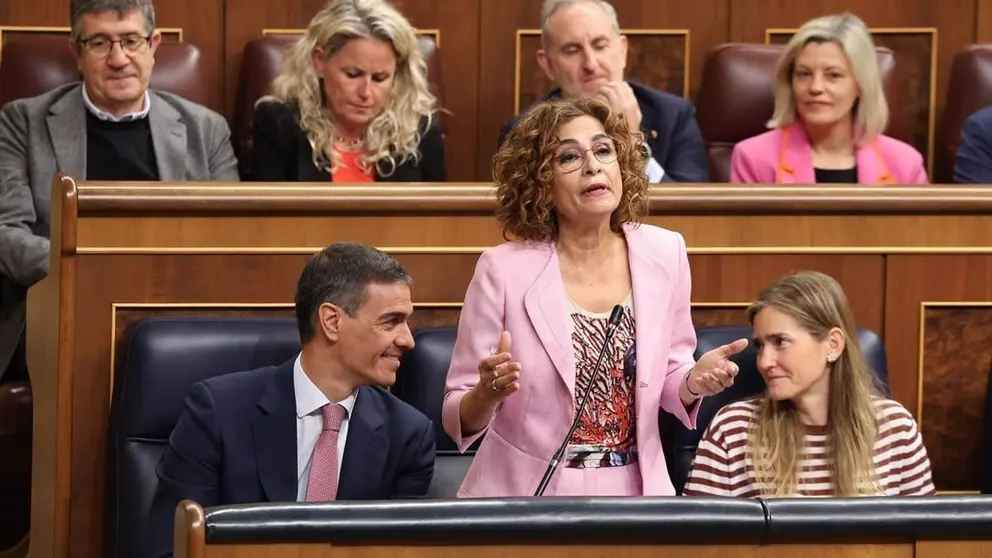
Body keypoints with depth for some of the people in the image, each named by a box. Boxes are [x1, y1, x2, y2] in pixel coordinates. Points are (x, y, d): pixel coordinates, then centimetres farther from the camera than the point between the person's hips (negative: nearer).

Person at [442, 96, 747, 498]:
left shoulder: (664, 253, -2)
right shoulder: (503, 269, -10)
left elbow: (667, 378, 10)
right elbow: (459, 419, -6)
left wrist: (694, 382, -10)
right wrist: (488, 394, -25)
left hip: (634, 490, 2)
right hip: (524, 493, -2)